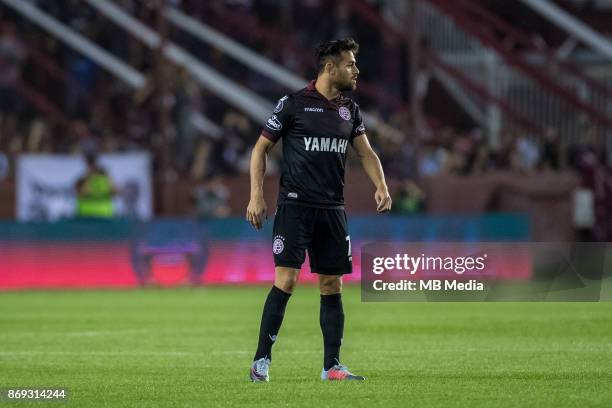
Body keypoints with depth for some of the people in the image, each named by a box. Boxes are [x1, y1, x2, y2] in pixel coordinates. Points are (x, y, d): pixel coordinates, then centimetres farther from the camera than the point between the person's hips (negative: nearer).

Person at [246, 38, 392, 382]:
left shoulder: (350, 110, 12)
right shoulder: (294, 104, -4)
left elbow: (366, 152, 14)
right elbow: (261, 148, 2)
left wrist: (381, 186, -4)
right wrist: (257, 196, -6)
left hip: (332, 209, 6)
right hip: (295, 205, -6)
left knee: (332, 285, 5)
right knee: (287, 279, -14)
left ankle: (332, 366, 10)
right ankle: (262, 360, -8)